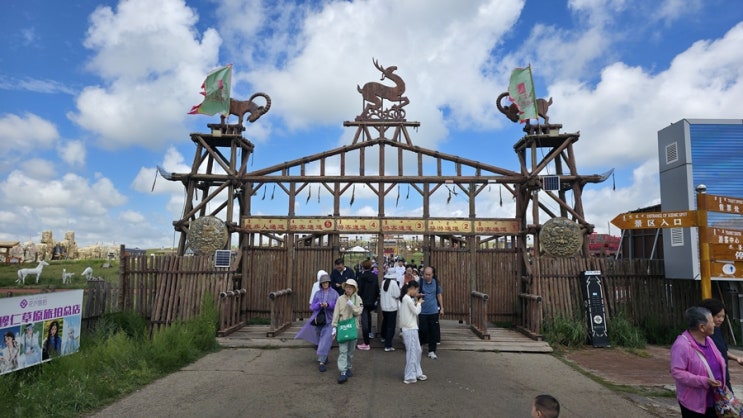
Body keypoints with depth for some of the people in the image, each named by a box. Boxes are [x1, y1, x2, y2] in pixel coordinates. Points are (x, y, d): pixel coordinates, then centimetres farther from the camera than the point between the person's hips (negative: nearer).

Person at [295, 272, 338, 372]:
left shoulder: (334, 293, -1)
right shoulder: (317, 293, 4)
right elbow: (312, 306, 2)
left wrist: (328, 305, -21)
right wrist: (319, 305, -17)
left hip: (329, 320, -3)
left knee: (326, 341, -11)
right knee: (320, 340, 14)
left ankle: (322, 362, -9)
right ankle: (324, 357, 37)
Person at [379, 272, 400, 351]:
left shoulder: (383, 282, -1)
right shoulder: (394, 282, -19)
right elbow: (397, 295, -16)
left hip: (384, 306, 7)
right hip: (392, 307, -7)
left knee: (385, 321, 27)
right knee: (391, 325, -2)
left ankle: (384, 337, 47)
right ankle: (388, 345, -4)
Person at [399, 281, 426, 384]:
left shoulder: (405, 298, 12)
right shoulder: (408, 299, -18)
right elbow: (416, 311, -13)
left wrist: (416, 303, 6)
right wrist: (419, 303, 1)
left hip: (411, 329, 10)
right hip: (410, 329, -10)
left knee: (417, 350, 17)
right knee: (411, 352, -1)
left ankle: (417, 373, 26)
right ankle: (410, 376, 8)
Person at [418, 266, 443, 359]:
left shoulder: (436, 282, 3)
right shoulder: (420, 282, -5)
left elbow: (439, 295, 13)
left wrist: (441, 308, 13)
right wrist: (418, 295, -21)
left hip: (434, 311, 2)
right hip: (423, 311, -2)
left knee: (434, 331, 2)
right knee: (423, 330, 3)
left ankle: (432, 351, 13)